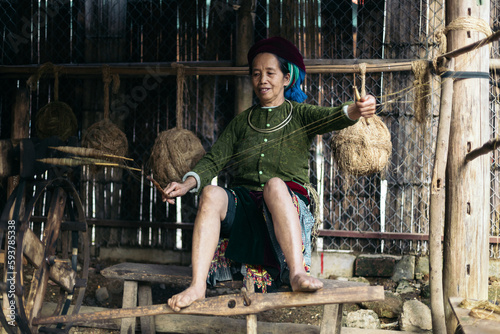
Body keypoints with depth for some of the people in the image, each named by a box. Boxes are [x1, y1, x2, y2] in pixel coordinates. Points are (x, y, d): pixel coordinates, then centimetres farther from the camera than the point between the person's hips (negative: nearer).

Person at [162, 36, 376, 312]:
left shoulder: (301, 115, 13)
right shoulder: (242, 122, 22)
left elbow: (331, 118, -10)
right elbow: (213, 160, 13)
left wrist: (356, 110, -35)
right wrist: (187, 183, -9)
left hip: (288, 203, -3)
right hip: (244, 202, 3)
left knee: (275, 184, -37)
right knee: (211, 193, -29)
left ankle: (297, 273, -51)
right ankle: (197, 286, -39)